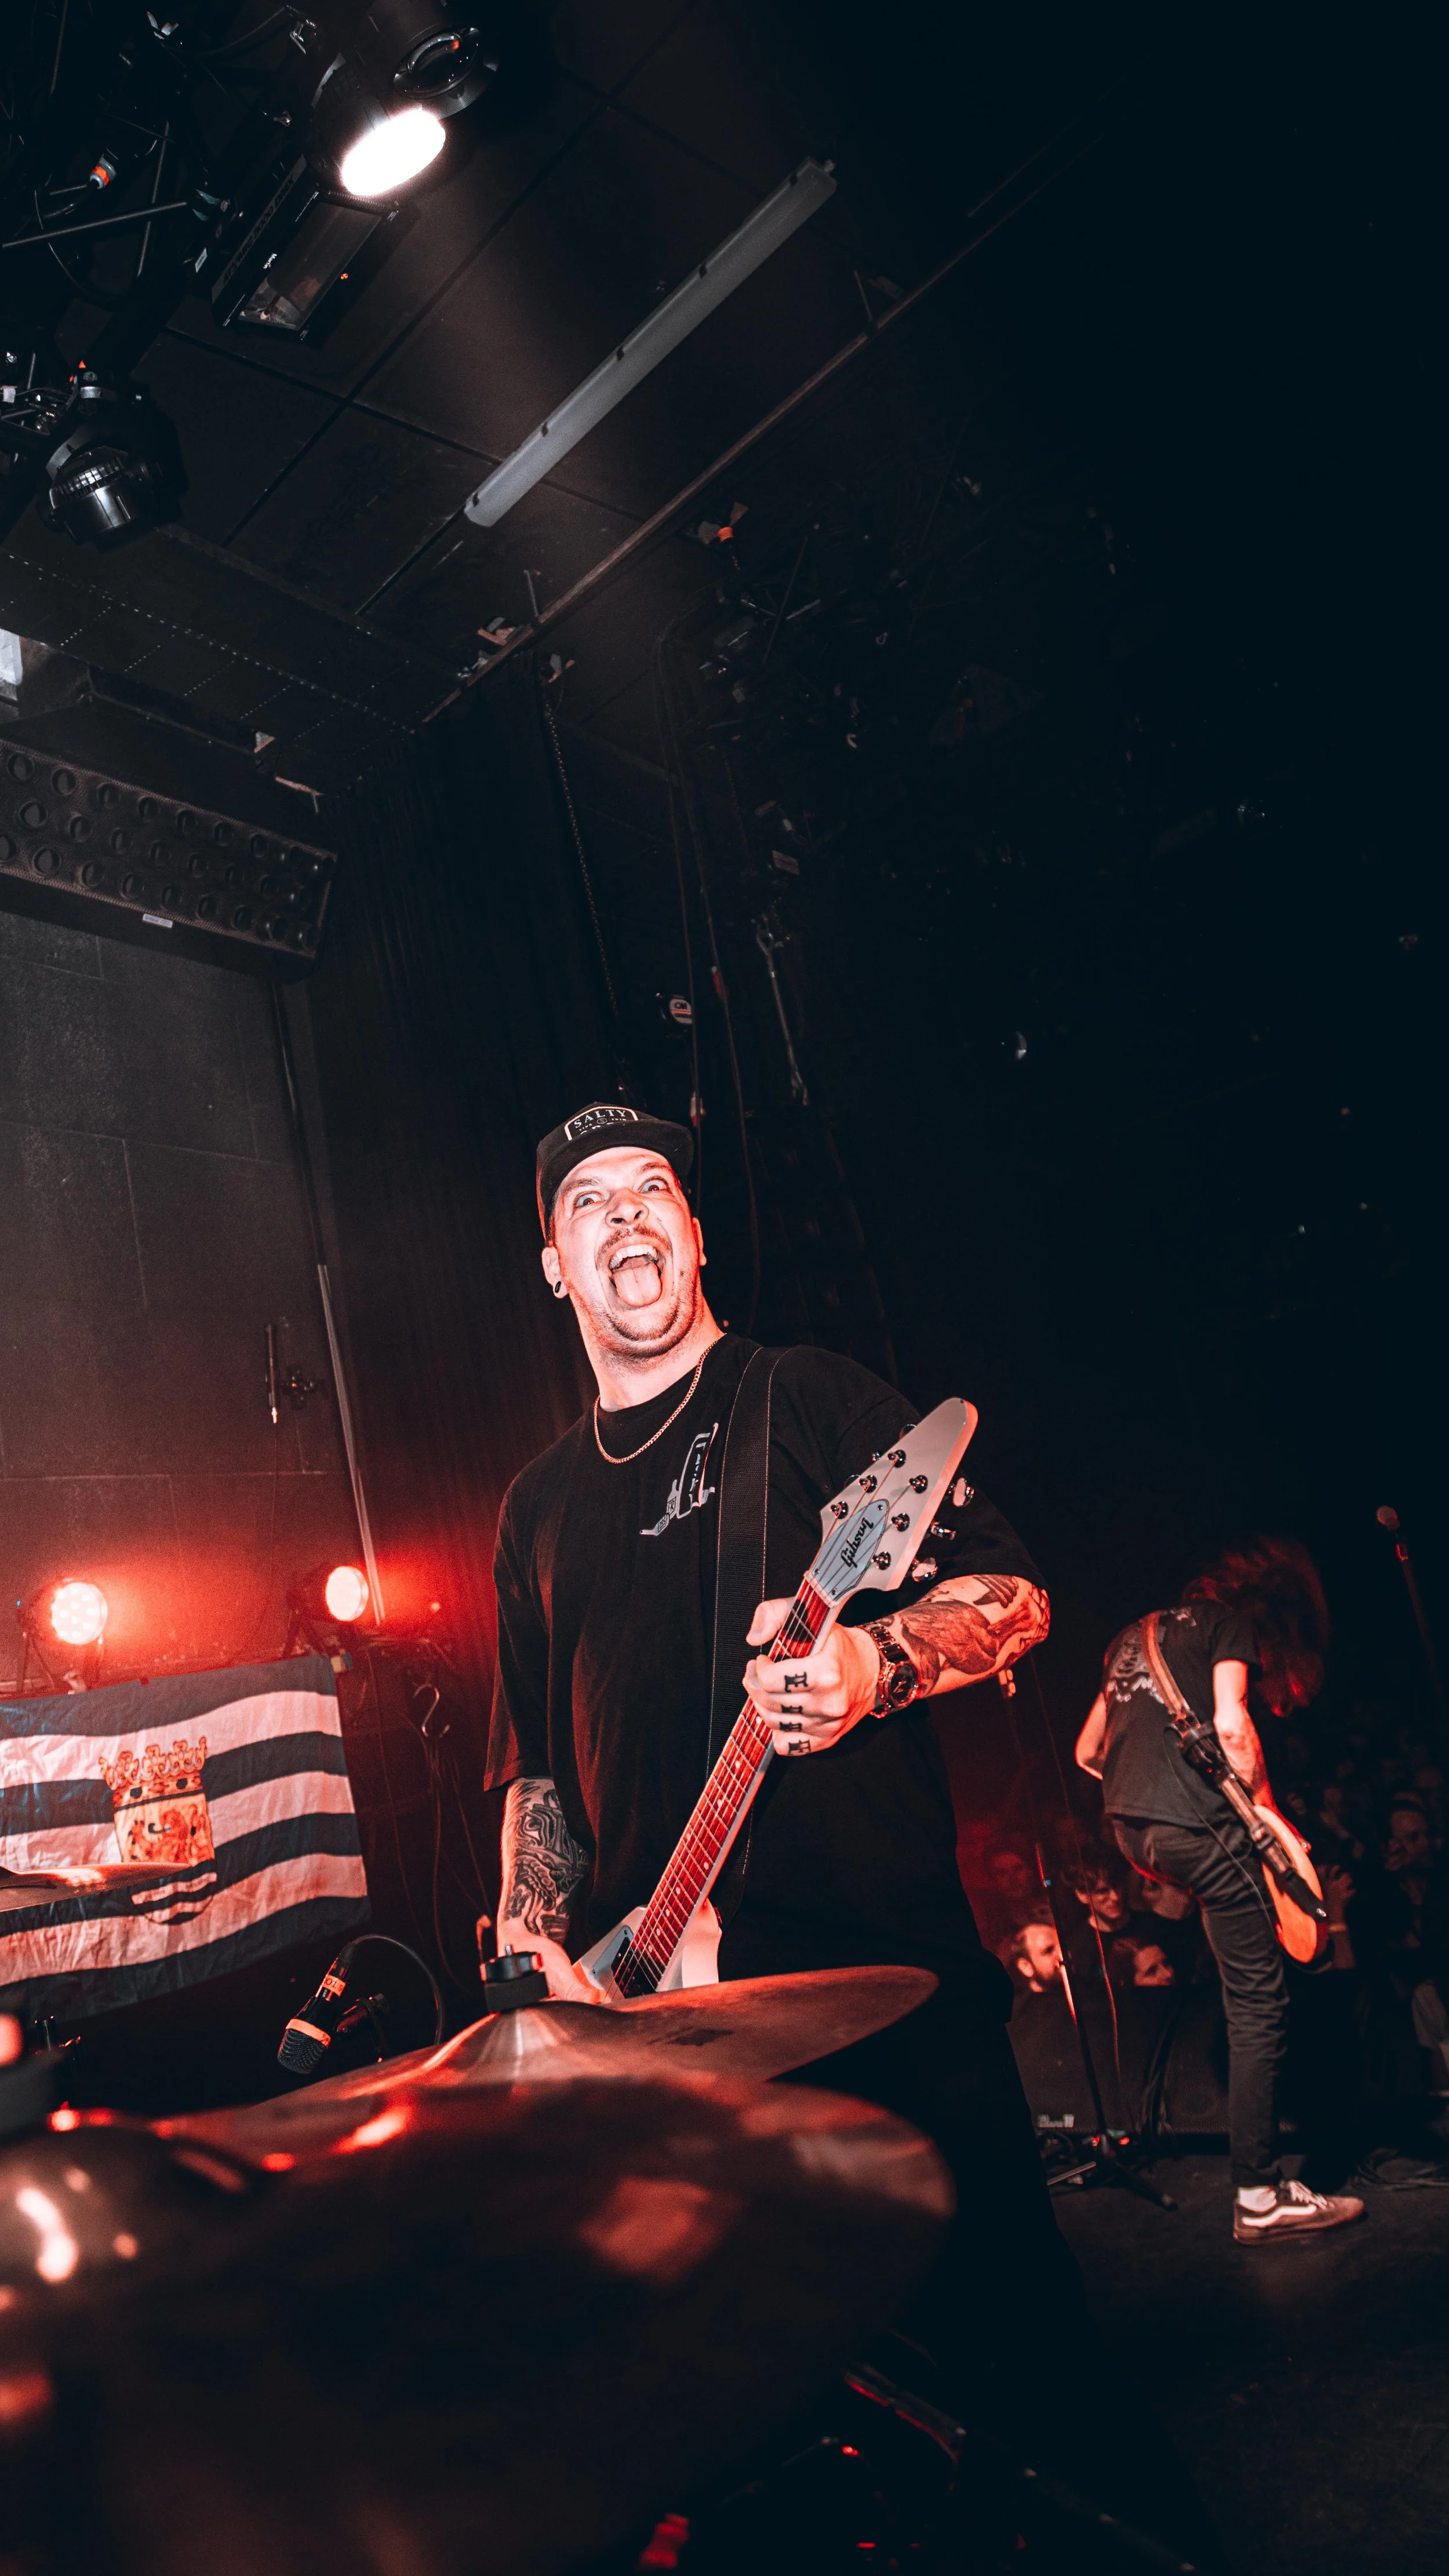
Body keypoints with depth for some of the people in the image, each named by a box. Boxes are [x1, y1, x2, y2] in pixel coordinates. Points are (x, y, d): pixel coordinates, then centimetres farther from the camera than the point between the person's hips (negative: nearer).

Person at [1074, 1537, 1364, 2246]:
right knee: (1259, 2008, -1)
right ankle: (1260, 2200, -1)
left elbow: (1087, 1751, 26)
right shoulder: (1233, 1618, 2)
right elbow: (1231, 1728, -14)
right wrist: (1270, 1819, -3)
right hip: (1196, 1825, -8)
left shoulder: (1136, 1634, 25)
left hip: (1129, 1828, 8)